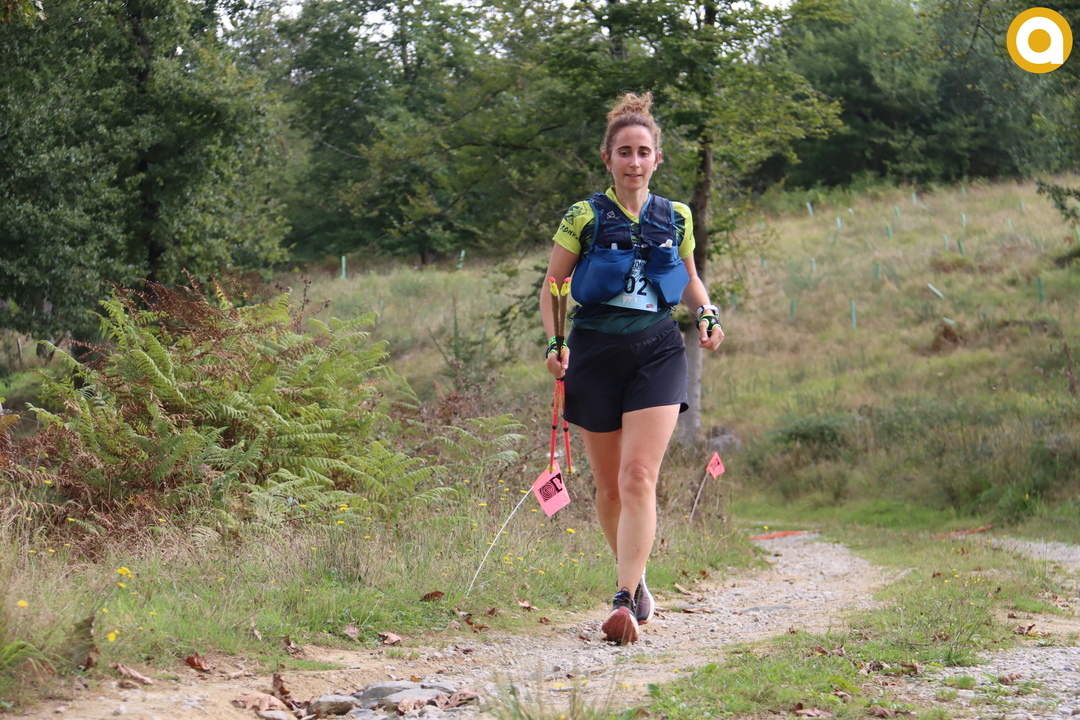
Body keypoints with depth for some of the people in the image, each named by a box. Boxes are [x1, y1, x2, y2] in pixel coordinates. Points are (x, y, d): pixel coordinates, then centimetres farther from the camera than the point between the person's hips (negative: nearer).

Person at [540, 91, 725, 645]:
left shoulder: (676, 219, 7)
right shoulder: (585, 217, 0)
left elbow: (689, 278, 23)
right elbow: (552, 289, 7)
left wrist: (707, 313, 4)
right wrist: (555, 343, -8)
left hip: (657, 351, 0)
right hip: (596, 351, 0)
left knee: (639, 476, -15)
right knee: (608, 483, 8)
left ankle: (625, 601, -19)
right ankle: (633, 578, 31)